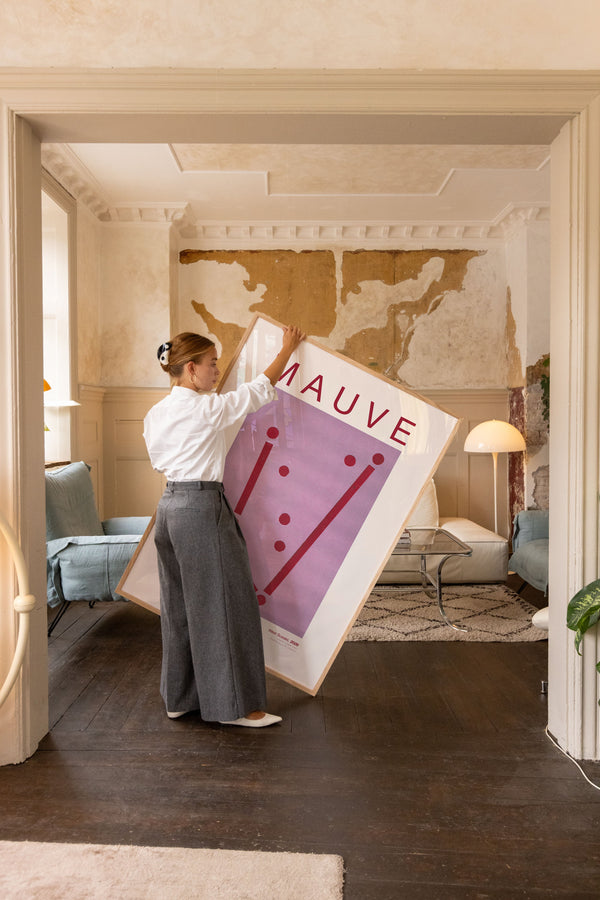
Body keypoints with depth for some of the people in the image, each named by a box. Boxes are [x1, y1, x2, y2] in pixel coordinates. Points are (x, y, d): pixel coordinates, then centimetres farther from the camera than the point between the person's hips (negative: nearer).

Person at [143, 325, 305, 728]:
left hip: (169, 506, 9)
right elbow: (262, 386, -2)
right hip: (203, 508, -9)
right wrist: (288, 347, 12)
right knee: (223, 604, 0)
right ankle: (233, 704, 10)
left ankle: (179, 698, 27)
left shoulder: (155, 414, 8)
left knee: (179, 605, 16)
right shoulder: (207, 409, -12)